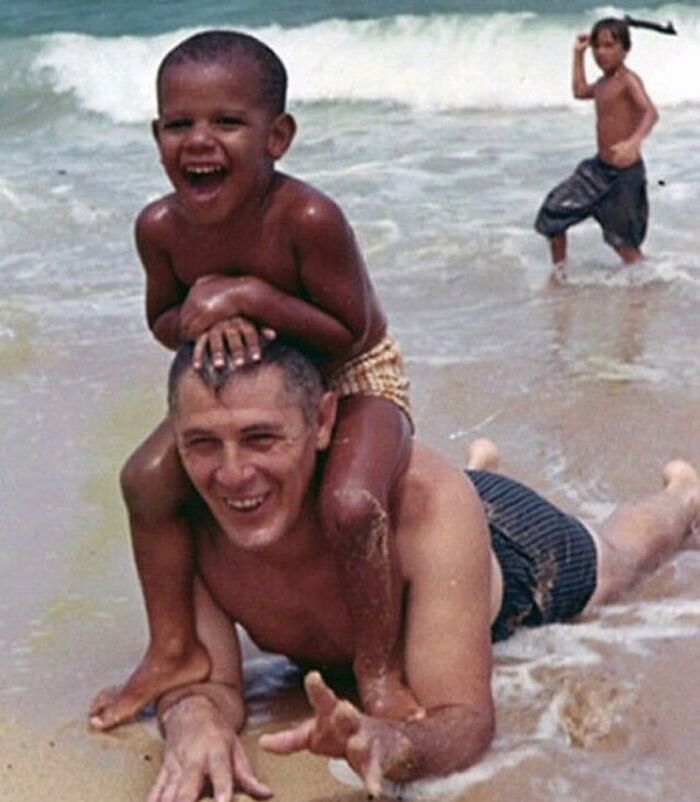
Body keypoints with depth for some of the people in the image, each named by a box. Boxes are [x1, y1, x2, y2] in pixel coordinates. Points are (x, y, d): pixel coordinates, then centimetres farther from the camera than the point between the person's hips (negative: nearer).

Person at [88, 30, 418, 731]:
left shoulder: (308, 219, -34)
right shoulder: (161, 227, -17)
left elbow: (350, 333, -27)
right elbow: (162, 321, 1)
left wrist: (250, 296, -36)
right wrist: (202, 318, -24)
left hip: (354, 379, -6)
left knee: (351, 504, -30)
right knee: (148, 477, -5)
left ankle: (378, 668, -7)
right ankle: (175, 650, 12)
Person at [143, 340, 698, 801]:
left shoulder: (427, 504, -51)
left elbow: (467, 717, -50)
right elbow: (208, 678, -34)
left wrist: (391, 744, -73)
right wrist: (194, 719, -59)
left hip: (506, 540, -3)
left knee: (616, 557, 32)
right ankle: (480, 461, 74)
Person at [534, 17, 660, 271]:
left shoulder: (628, 79, -16)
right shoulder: (603, 83, 10)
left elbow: (650, 112, -33)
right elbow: (580, 91, 34)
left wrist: (634, 142, -51)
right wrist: (579, 54, 30)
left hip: (625, 172, -8)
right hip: (599, 168, 8)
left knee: (623, 242, 0)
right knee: (554, 212, 7)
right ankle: (559, 273, 21)